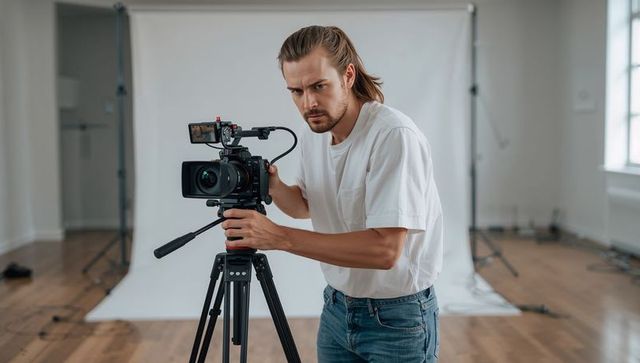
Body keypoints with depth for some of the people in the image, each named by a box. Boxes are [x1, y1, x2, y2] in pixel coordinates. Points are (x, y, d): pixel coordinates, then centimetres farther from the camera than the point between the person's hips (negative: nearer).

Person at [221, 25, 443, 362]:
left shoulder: (395, 136, -25)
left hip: (396, 318, -6)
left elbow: (385, 249, -31)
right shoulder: (312, 135, -2)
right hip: (337, 308, 6)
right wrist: (274, 188, -7)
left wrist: (280, 237, -32)